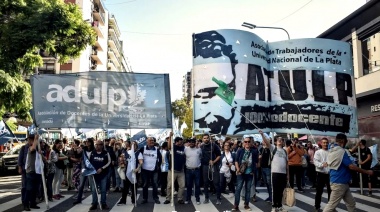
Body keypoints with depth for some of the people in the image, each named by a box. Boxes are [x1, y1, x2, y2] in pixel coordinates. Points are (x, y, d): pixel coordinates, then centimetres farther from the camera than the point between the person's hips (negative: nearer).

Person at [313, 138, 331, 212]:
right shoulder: (318, 152, -1)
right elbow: (315, 162, -13)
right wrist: (322, 164, -30)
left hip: (330, 174, 3)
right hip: (321, 174, -3)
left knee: (330, 190, 13)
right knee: (319, 191, 2)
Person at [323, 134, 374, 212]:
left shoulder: (331, 150, 9)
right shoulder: (341, 151, -20)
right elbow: (351, 166, -22)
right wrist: (367, 172, -11)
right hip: (339, 183, -10)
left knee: (351, 203, 15)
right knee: (332, 205, -3)